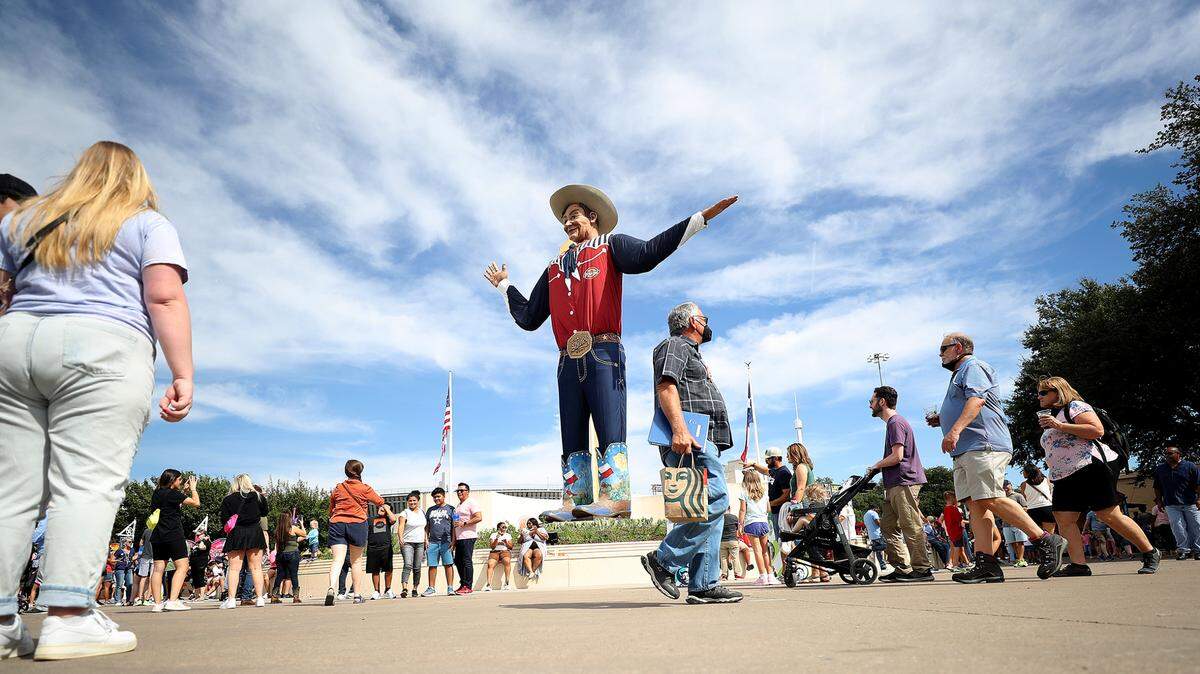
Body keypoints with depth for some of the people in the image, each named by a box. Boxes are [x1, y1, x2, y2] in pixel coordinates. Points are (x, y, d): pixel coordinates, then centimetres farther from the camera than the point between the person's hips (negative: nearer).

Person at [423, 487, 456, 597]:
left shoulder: (450, 509, 7)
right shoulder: (430, 510, 18)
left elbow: (454, 526, 3)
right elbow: (427, 526, 19)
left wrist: (453, 541, -6)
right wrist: (426, 539, 7)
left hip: (446, 542, -4)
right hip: (433, 542, 4)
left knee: (448, 565, -5)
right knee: (432, 566, 4)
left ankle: (450, 588, -3)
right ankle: (431, 588, 11)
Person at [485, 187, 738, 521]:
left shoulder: (609, 247, 13)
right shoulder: (555, 267, 28)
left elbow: (647, 253, -6)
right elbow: (529, 317, 29)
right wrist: (505, 286, 38)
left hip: (603, 353, -6)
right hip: (569, 359, 6)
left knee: (610, 428, -15)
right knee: (572, 438, 1)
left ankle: (615, 497, -19)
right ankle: (573, 503, 1)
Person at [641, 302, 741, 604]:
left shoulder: (692, 353, 34)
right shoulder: (675, 345, 2)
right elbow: (665, 386, -15)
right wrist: (679, 429, -28)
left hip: (703, 442, 11)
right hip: (688, 440, -11)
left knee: (712, 509, 4)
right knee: (715, 500, -21)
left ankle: (704, 585, 3)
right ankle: (664, 561, -16)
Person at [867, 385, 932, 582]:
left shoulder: (896, 423, -10)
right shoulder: (893, 423, 22)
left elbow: (897, 456, -17)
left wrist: (876, 466, -4)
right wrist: (879, 466, 14)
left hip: (904, 483, -11)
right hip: (894, 485, 11)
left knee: (911, 526, -8)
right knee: (889, 526, 9)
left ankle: (922, 569, -4)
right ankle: (902, 569, 11)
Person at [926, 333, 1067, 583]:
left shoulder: (973, 367, 1)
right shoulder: (960, 375, 32)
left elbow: (976, 399, -18)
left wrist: (955, 429, -30)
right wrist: (942, 421, 23)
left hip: (983, 445, -10)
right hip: (965, 450, 10)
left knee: (990, 500, -19)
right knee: (975, 505, -2)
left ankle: (1047, 541, -10)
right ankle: (986, 564, -8)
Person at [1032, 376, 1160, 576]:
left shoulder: (1074, 406, -2)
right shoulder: (1049, 417, 25)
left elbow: (1098, 430, -17)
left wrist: (1059, 426, -19)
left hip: (1092, 467, -9)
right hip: (1065, 478, 9)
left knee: (1109, 515, -6)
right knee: (1063, 519, -6)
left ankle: (1150, 553, 13)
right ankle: (1078, 565, -8)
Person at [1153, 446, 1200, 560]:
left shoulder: (1190, 466, 3)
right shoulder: (1159, 469, 11)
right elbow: (1157, 487, 16)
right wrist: (1158, 500, 9)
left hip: (1190, 503, -2)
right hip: (1171, 505, 2)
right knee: (1178, 528, -6)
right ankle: (1184, 549, 0)